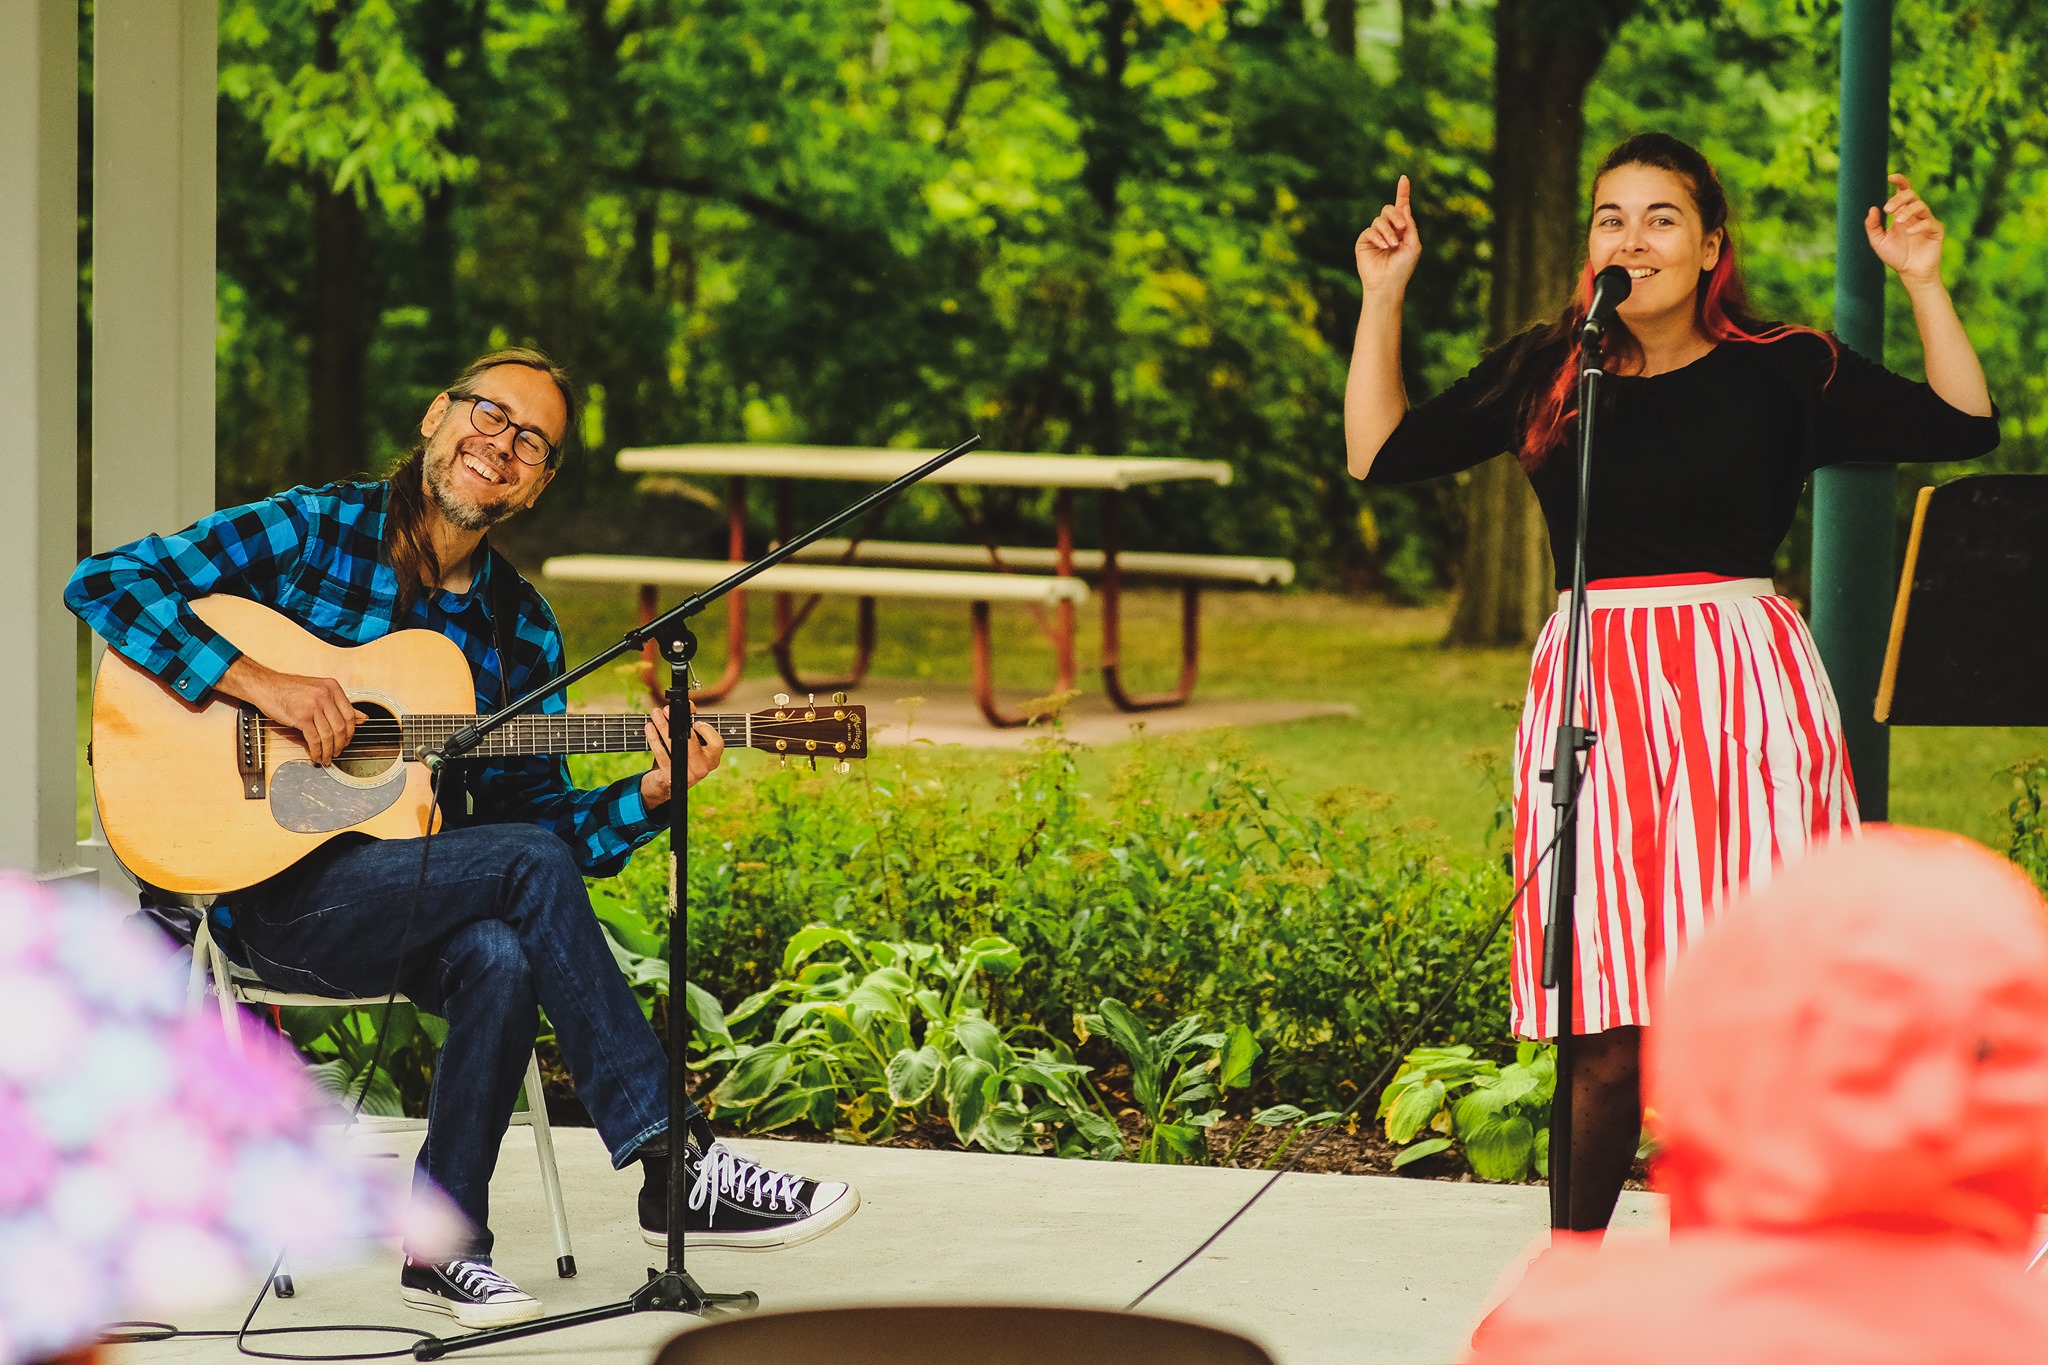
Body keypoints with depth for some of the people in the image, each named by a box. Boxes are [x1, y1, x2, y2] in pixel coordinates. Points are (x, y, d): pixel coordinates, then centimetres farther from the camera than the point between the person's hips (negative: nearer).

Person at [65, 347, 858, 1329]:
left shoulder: (521, 631, 12)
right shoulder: (313, 531, -2)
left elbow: (538, 817, 10)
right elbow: (104, 582, -9)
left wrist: (648, 796, -10)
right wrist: (258, 681, -20)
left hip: (419, 900, 5)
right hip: (275, 892, -5)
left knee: (503, 957, -33)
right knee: (528, 867, -29)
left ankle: (443, 1244, -18)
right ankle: (673, 1166, -26)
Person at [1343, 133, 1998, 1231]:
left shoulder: (1778, 371, 8)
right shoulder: (1543, 376, 12)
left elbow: (1964, 427, 9)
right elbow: (1380, 454, 15)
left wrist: (1922, 281, 1)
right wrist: (1384, 294, 11)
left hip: (1744, 686, -1)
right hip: (1596, 682, 1)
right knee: (1611, 1023, -4)